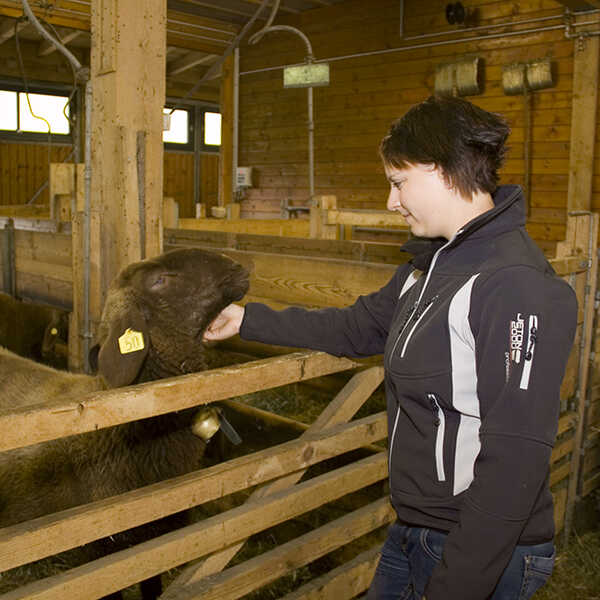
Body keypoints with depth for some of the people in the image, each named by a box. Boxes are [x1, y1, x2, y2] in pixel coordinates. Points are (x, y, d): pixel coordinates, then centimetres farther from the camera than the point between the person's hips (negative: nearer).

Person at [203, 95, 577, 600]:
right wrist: (249, 321, 16)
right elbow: (360, 326, 15)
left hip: (483, 550, -8)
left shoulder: (519, 286, -24)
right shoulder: (433, 261, 6)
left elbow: (516, 458, -26)